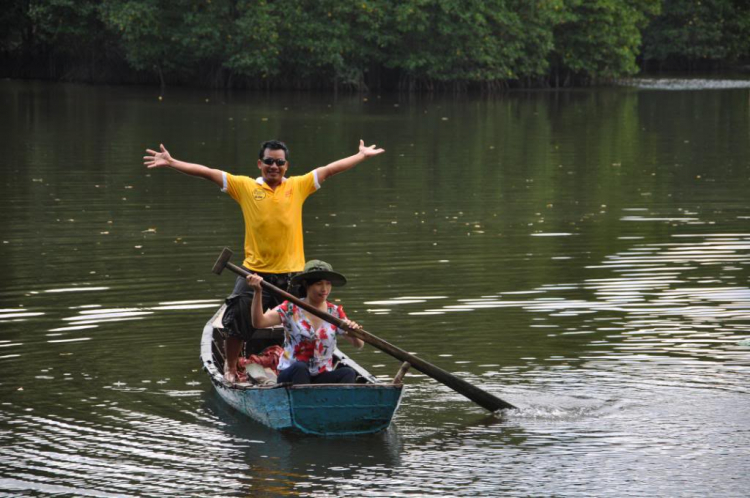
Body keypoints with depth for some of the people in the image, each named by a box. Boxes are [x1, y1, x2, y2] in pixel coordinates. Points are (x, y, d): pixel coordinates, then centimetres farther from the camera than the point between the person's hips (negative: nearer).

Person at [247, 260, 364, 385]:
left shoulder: (335, 312, 6)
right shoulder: (291, 309, -3)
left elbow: (358, 345, 1)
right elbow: (258, 322, -17)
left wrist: (354, 334, -23)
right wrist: (257, 292, -30)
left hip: (322, 377, 3)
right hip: (291, 376, -2)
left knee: (348, 373, -26)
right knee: (299, 367, -35)